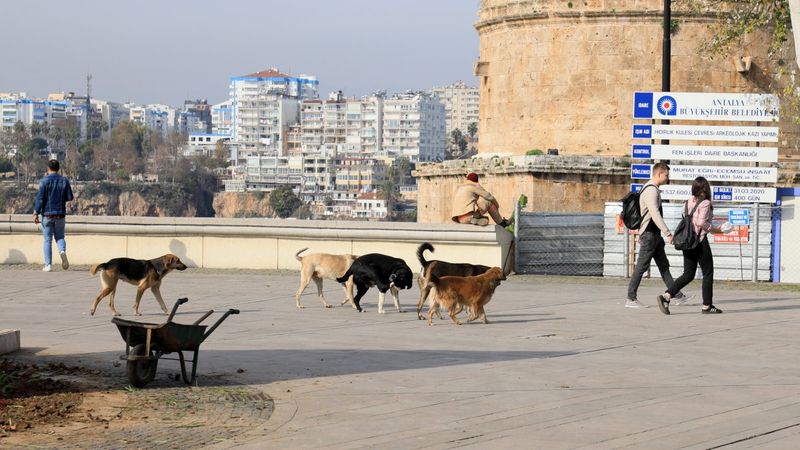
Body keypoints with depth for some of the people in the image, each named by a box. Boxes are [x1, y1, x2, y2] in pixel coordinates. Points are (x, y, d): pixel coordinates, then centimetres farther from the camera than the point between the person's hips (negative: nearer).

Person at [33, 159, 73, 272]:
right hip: (60, 214, 2)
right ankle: (62, 251, -18)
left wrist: (36, 213, -8)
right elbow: (69, 197, 4)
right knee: (59, 237, 14)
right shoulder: (64, 181, 2)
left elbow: (40, 198, -12)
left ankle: (48, 265, 3)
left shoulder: (44, 181, -8)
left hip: (47, 214, -2)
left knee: (48, 240, 5)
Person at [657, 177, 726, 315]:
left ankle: (666, 296, -8)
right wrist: (715, 229, -8)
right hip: (700, 241, -7)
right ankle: (707, 306, 12)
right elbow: (701, 222, -22)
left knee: (688, 274, 8)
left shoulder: (689, 202, 10)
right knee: (708, 273, 7)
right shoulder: (705, 203, -12)